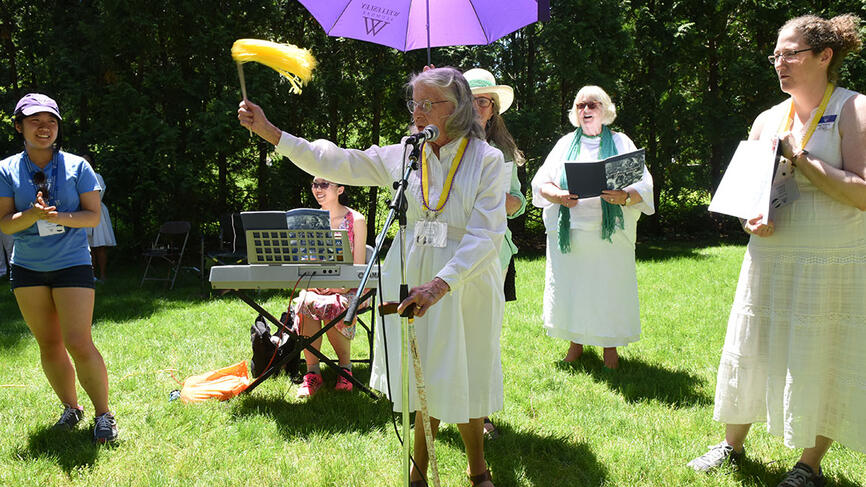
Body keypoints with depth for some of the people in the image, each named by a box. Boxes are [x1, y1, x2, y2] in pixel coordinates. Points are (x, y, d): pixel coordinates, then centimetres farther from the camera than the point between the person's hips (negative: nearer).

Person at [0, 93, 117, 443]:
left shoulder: (76, 166, -2)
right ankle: (70, 408, 27)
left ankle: (103, 414, 5)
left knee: (79, 344, -11)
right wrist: (33, 214, -21)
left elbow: (93, 216, -3)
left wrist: (60, 217, -21)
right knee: (48, 345, 9)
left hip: (71, 263, -3)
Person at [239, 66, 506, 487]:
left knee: (461, 379, 8)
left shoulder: (487, 160, -9)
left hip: (464, 283, -3)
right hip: (410, 279, 3)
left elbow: (485, 235, -17)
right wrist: (269, 132, -3)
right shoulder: (403, 156, 4)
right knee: (422, 376, 11)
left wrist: (441, 284, -30)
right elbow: (338, 162, 3)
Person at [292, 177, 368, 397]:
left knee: (330, 306, -36)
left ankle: (345, 367, -13)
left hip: (348, 288, -3)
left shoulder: (356, 220, 0)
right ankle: (312, 371, -23)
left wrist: (341, 287, -20)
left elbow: (359, 267, -3)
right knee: (305, 303, -32)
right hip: (315, 286, 3)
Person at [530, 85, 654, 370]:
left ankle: (610, 346, 17)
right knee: (571, 286, 4)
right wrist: (558, 196, -14)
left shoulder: (620, 142, 9)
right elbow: (541, 181, 7)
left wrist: (625, 196, -21)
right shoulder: (566, 143, 14)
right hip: (569, 232, 2)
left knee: (610, 287, 0)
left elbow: (644, 185, 1)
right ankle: (576, 341, 21)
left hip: (610, 232, -1)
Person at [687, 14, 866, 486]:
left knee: (823, 365, 5)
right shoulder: (767, 120, 9)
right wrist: (750, 218, -5)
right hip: (770, 257, 5)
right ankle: (731, 444, 29)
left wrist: (800, 158, -18)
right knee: (749, 352, 11)